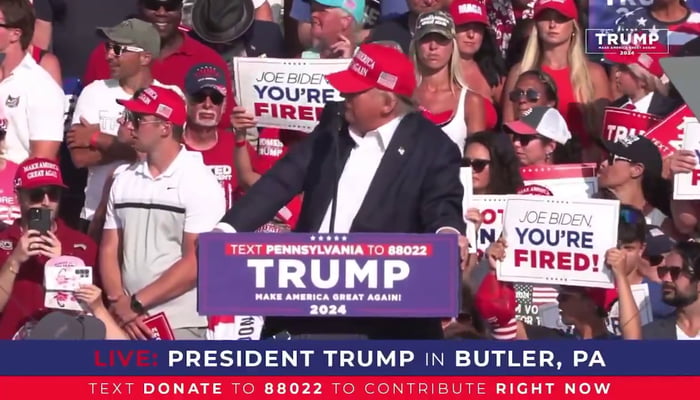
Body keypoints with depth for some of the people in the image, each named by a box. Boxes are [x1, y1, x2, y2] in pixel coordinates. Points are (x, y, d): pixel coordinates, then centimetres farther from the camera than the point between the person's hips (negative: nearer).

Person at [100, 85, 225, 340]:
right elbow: (109, 250, 10)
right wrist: (120, 304, -8)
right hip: (129, 320, 5)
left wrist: (135, 302, -12)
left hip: (182, 326, -5)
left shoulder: (200, 183, -5)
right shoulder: (123, 181, 11)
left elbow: (196, 264, -12)